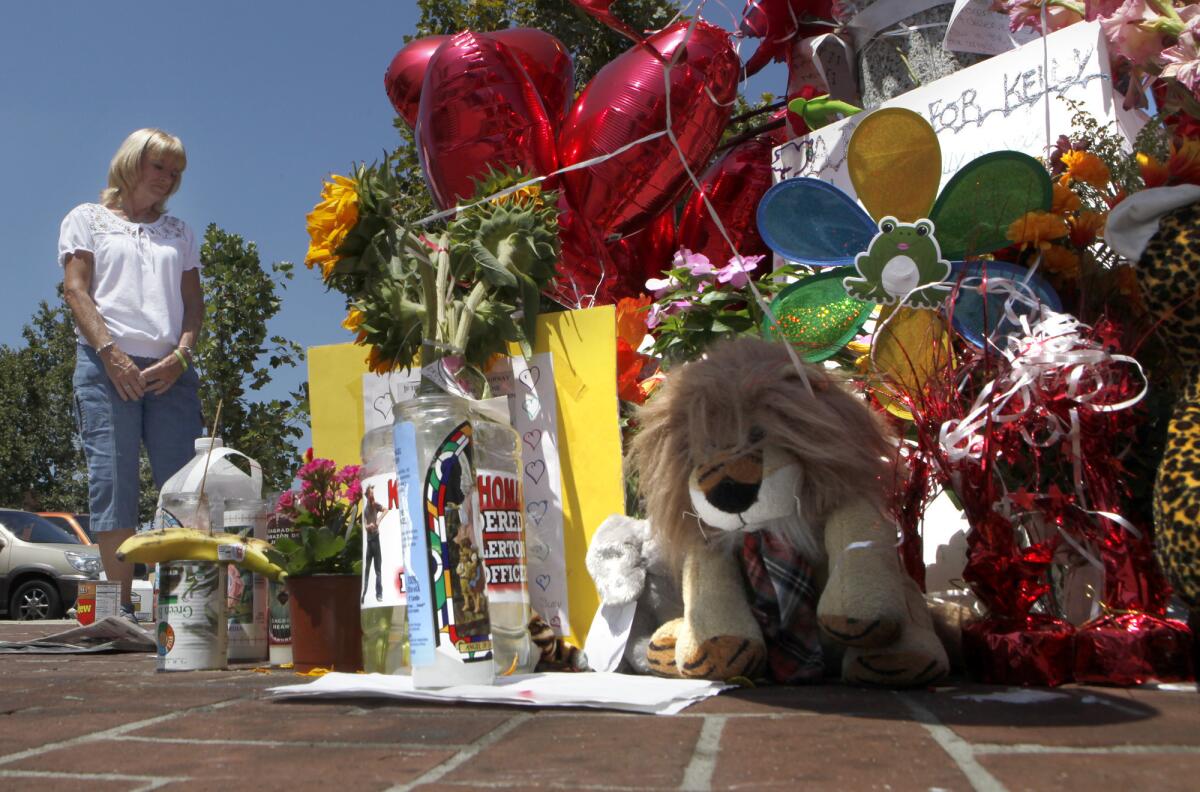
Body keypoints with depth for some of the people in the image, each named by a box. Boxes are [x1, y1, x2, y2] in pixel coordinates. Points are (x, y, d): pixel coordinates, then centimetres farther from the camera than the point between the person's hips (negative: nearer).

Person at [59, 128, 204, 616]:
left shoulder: (179, 233, 24)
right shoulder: (88, 219, 15)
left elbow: (194, 301, 15)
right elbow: (76, 289, 4)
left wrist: (181, 355, -4)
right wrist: (110, 352, -11)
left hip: (170, 370, 3)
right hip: (107, 365, -2)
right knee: (112, 481, -8)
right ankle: (121, 607, -6)